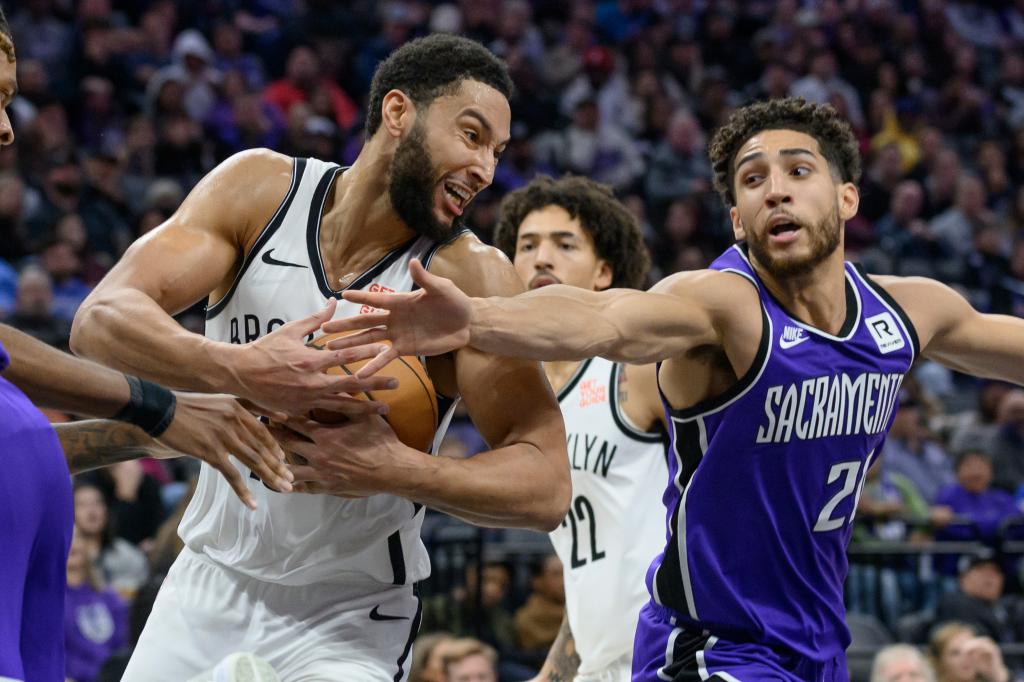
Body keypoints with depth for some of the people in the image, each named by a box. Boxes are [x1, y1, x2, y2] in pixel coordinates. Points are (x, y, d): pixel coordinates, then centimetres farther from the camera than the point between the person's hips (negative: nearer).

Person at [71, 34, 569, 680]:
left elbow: (547, 488, -21)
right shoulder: (261, 189, -9)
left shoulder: (471, 276, -15)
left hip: (349, 621, -2)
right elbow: (100, 322, -20)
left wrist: (399, 470, -38)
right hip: (212, 580, 3)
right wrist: (237, 369, -39)